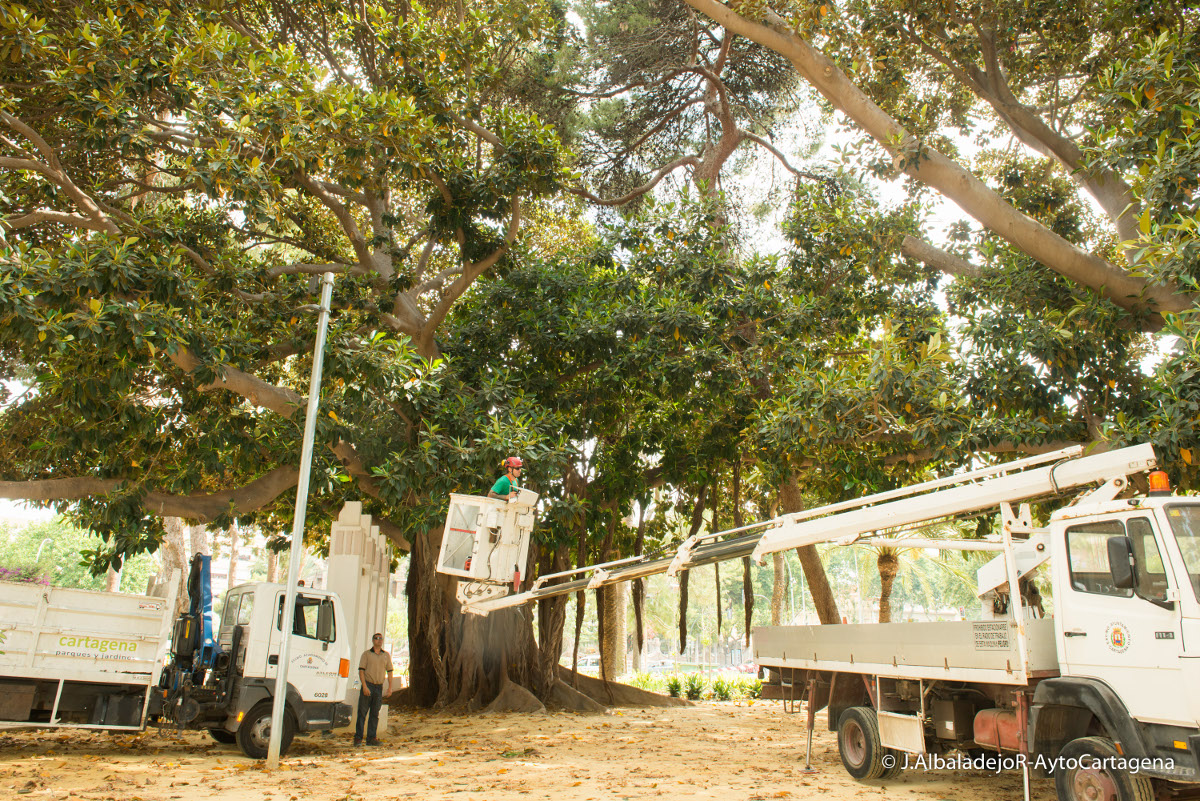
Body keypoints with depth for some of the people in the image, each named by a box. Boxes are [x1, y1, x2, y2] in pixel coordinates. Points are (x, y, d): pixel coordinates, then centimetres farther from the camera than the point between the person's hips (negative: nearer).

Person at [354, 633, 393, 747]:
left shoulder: (386, 655, 12)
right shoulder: (366, 654, 1)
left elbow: (389, 671, 12)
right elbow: (361, 670, -5)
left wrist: (390, 687, 2)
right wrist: (364, 686, -15)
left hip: (379, 687, 4)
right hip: (368, 685, -3)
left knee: (375, 714, 6)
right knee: (362, 712, -4)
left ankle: (371, 738, 10)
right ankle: (358, 738, 2)